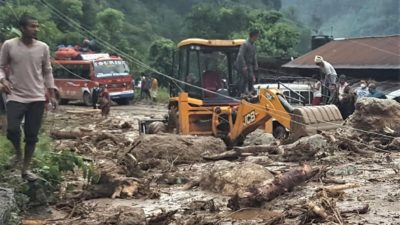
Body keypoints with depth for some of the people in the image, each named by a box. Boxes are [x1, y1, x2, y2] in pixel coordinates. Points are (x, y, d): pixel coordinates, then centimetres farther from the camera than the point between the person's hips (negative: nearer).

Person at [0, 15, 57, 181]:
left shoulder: (43, 47, 1)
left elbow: (47, 72, 10)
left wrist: (52, 95, 9)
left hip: (37, 98, 2)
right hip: (16, 96, -2)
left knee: (32, 135, 4)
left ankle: (25, 169, 18)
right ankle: (18, 152, 15)